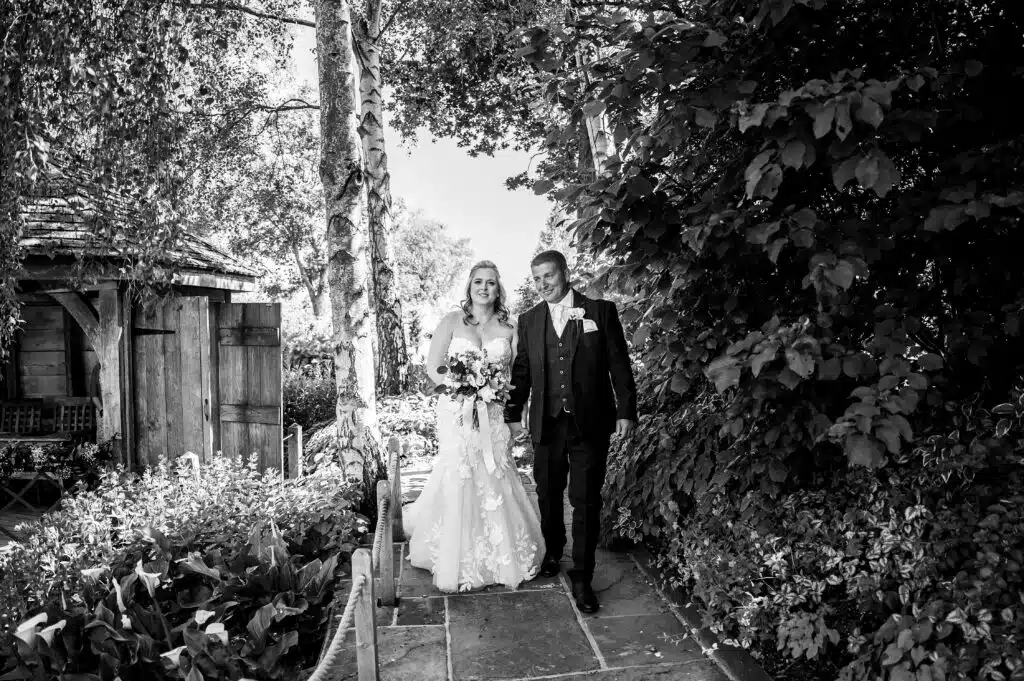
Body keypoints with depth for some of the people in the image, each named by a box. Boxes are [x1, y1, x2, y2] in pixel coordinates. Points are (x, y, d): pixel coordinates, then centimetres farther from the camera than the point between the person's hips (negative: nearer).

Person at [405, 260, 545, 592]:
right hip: (456, 412, -2)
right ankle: (457, 562, 12)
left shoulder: (507, 330, 7)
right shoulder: (452, 321, 2)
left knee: (495, 480, 3)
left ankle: (501, 556, 21)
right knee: (457, 480, -3)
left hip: (493, 415, 2)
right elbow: (433, 367, -2)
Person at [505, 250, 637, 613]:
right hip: (547, 424, 3)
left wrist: (626, 410, -5)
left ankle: (582, 577, 15)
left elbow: (619, 363, -1)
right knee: (548, 495, 15)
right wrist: (513, 415, 8)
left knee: (586, 501, 2)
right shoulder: (529, 319, 6)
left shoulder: (601, 311, -1)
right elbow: (521, 371, 10)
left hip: (590, 423, -3)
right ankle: (553, 552, 39)